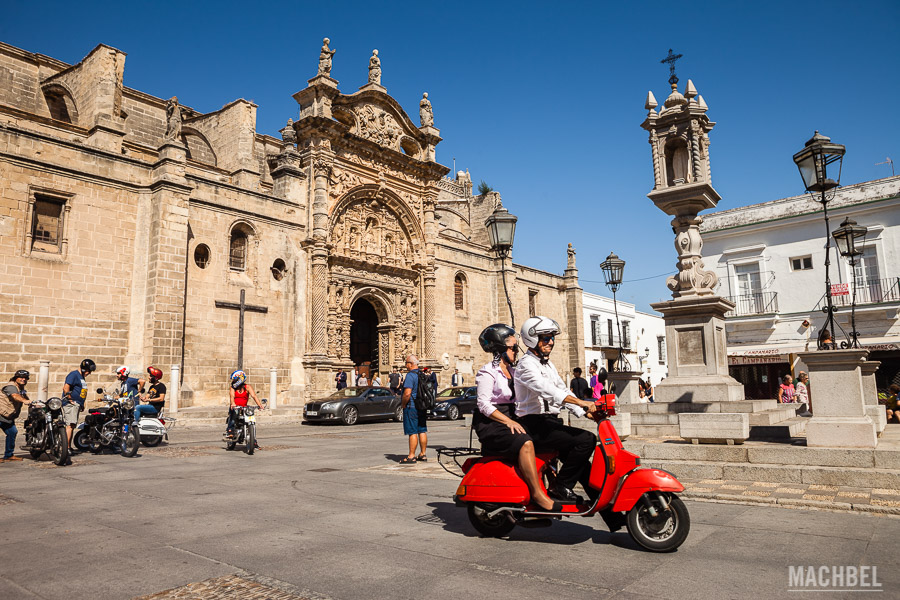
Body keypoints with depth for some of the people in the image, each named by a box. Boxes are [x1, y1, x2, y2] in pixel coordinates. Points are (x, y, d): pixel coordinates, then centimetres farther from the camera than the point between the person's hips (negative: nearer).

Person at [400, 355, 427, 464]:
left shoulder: (410, 375, -16)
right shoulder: (423, 375, 12)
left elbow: (407, 393, -25)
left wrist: (403, 404, -10)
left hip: (411, 407, -9)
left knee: (412, 433, -5)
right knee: (422, 431, 11)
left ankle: (411, 457, -2)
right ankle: (422, 455, 18)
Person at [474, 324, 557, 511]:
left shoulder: (513, 371, 19)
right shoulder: (488, 372, -7)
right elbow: (484, 404, -17)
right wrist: (508, 421, -25)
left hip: (511, 420, 8)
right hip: (490, 424, -8)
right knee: (525, 443, -31)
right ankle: (537, 494, -26)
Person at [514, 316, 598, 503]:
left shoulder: (548, 365, 21)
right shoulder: (526, 365, -11)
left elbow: (563, 391, 21)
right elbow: (546, 390, -27)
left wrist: (587, 411, 8)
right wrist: (580, 402, -35)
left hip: (550, 422, 9)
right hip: (535, 426, -9)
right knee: (587, 440, -20)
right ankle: (561, 487, -13)